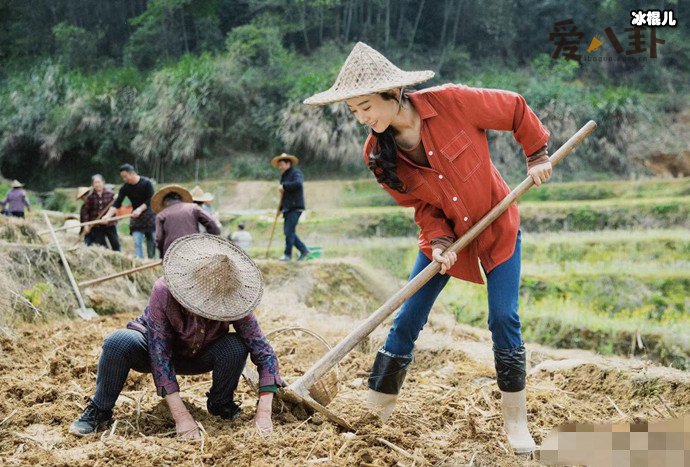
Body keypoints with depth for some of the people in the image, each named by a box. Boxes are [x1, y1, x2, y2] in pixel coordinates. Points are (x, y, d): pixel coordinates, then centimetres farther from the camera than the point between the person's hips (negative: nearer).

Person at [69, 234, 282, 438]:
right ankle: (100, 410, -13)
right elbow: (159, 354, -36)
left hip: (198, 357, 2)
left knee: (236, 347, -29)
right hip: (157, 348, -2)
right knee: (119, 342, -35)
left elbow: (263, 351, -26)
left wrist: (263, 413, -36)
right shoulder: (164, 291, -35)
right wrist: (181, 415, -41)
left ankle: (221, 404, 0)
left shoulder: (232, 301, -28)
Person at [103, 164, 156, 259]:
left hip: (149, 214, -3)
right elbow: (117, 203, -5)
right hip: (136, 217, 3)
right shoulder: (125, 187, -1)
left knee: (152, 241, 1)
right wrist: (108, 215, -18)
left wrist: (140, 209, -25)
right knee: (137, 242, -7)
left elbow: (151, 200, -13)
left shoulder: (146, 183, -11)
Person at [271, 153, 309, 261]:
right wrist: (281, 207, 16)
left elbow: (298, 183, -29)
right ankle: (304, 250, 15)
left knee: (289, 231, -10)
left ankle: (288, 254, -3)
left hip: (295, 207, -9)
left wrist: (284, 186, -22)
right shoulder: (284, 176, 20)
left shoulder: (296, 173, -6)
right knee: (287, 231, 8)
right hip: (288, 208, 9)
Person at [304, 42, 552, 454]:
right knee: (407, 320, 0)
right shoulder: (378, 154, -16)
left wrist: (538, 155, -5)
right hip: (444, 236, 3)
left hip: (498, 227, -2)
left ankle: (516, 422, 6)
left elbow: (515, 109, -10)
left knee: (504, 319, -6)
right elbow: (422, 203, -5)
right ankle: (375, 412, 9)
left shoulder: (452, 103, -26)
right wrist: (439, 239, -19)